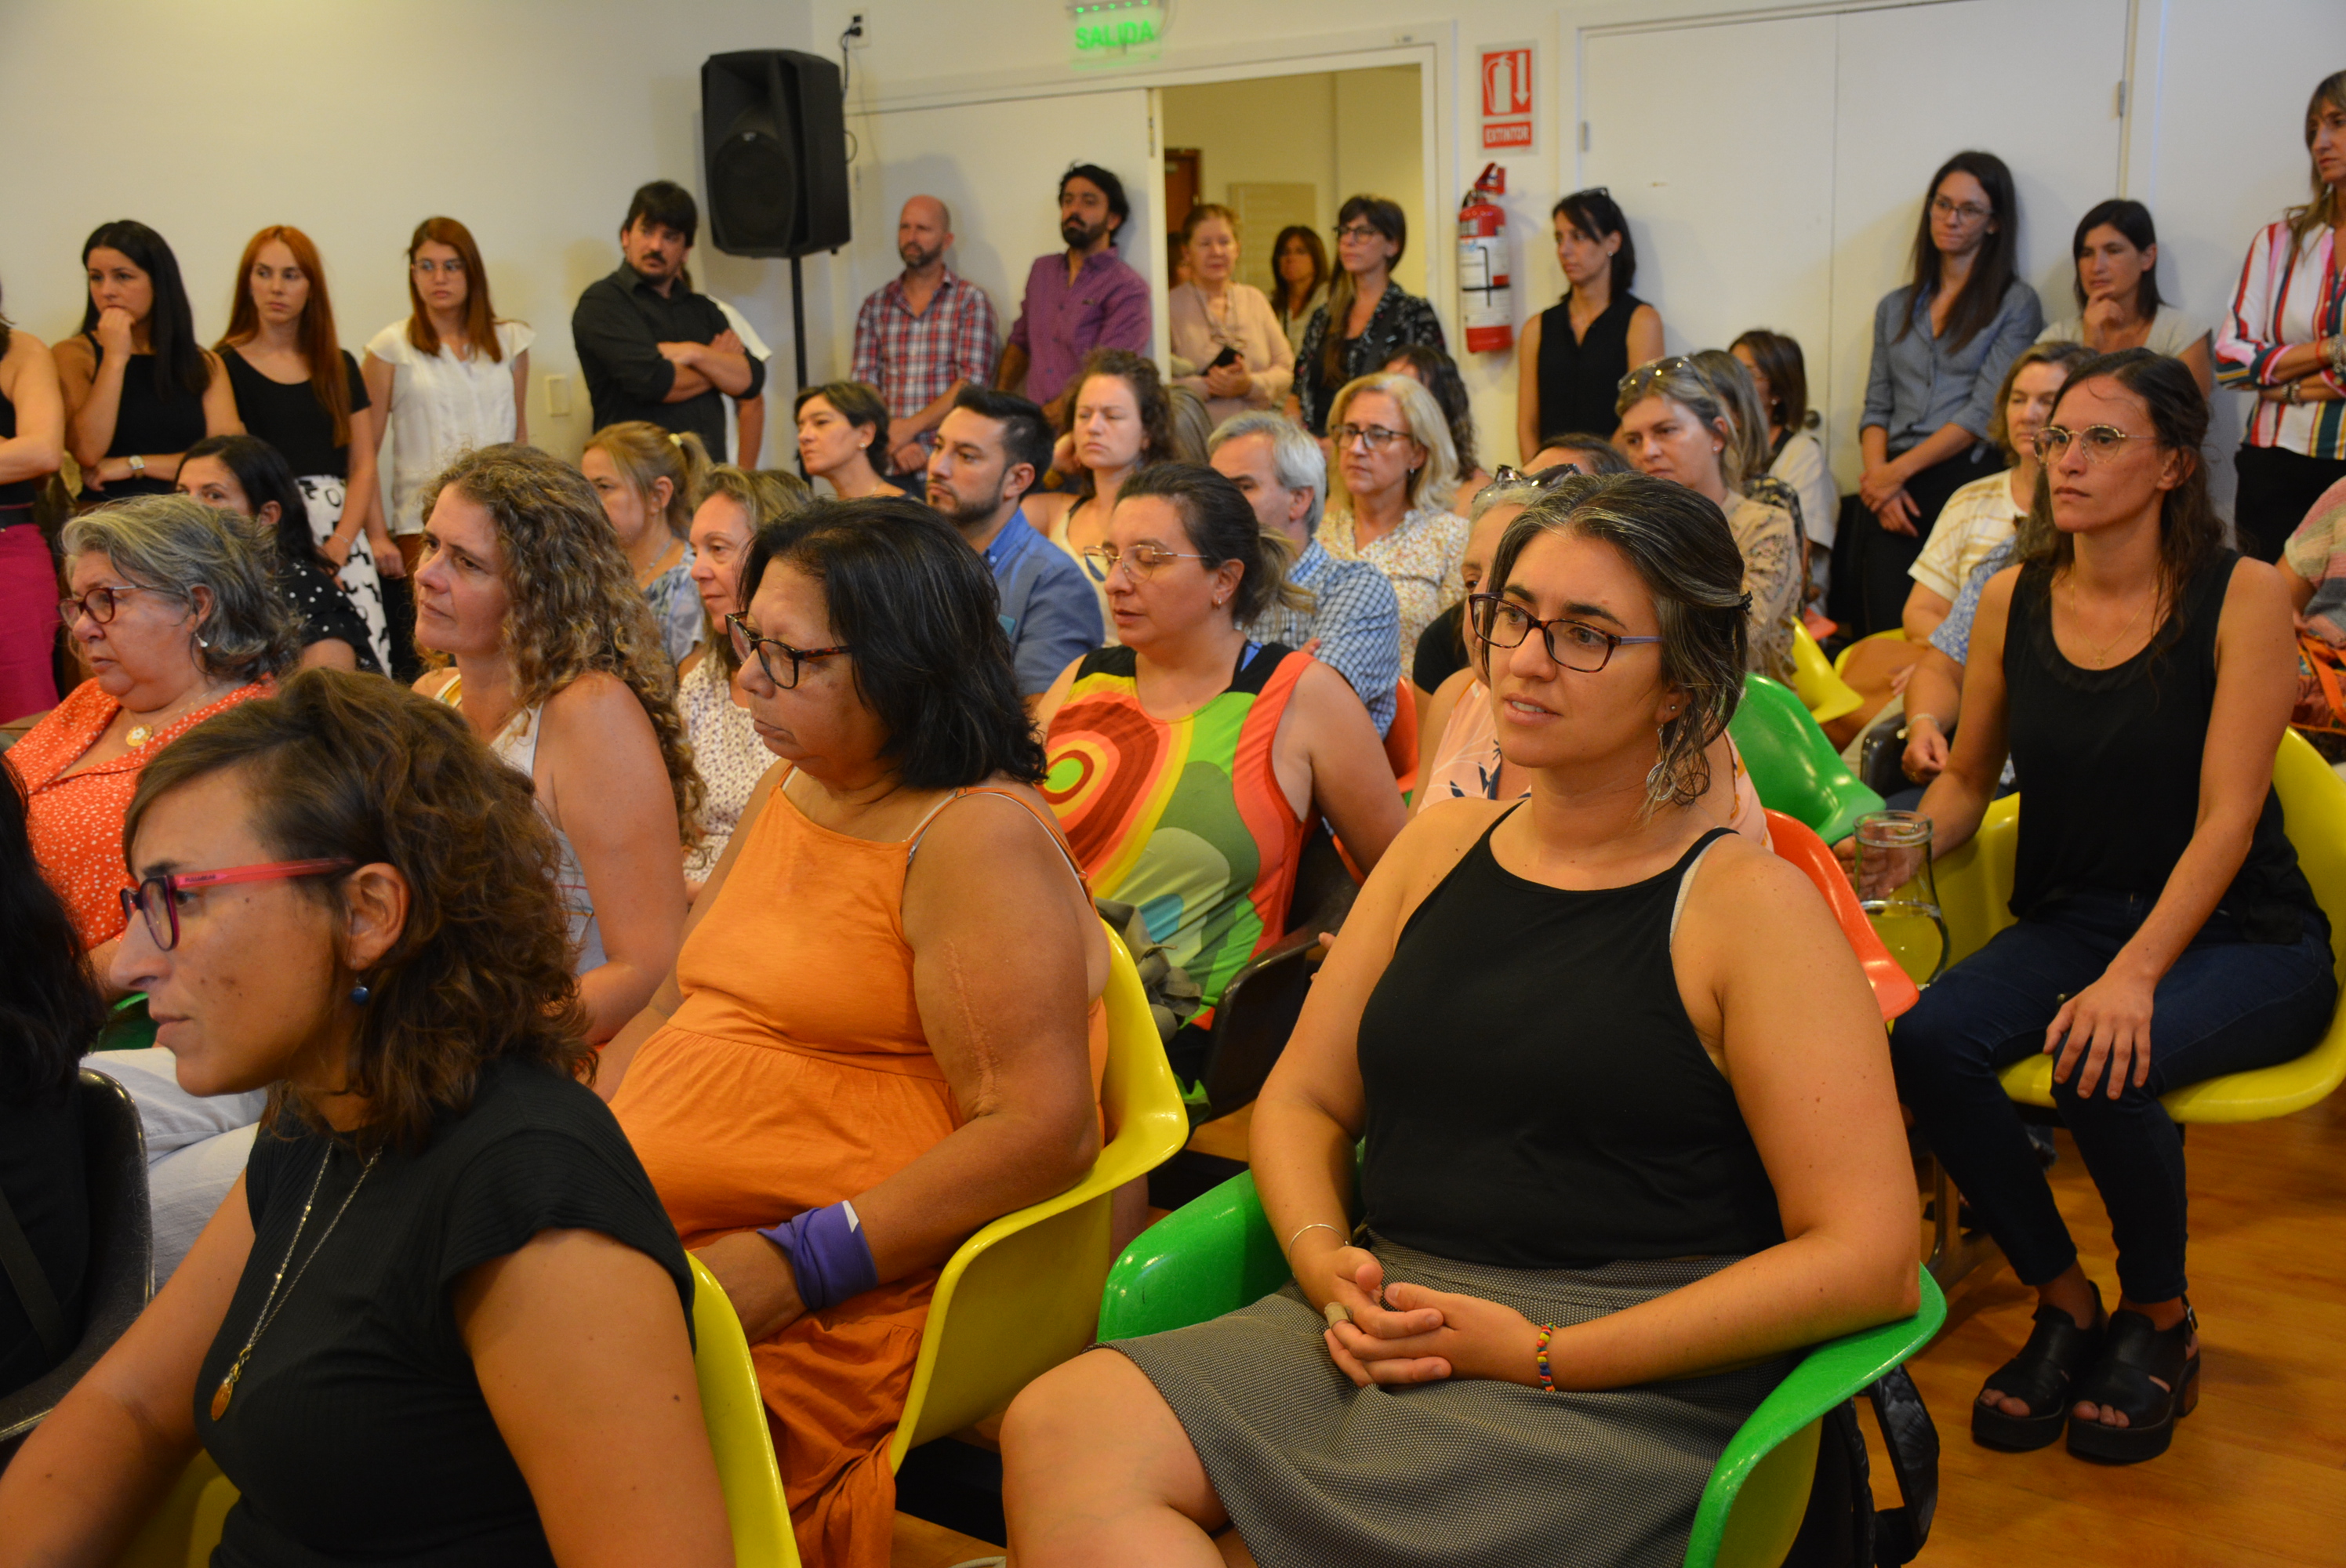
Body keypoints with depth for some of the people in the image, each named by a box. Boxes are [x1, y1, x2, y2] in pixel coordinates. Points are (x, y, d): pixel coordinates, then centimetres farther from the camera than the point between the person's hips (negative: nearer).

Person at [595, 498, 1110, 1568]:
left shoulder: (977, 838, -13)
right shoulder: (786, 792, 15)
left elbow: (1042, 1131, -19)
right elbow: (677, 1008, 23)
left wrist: (796, 1266, -21)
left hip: (831, 1297, -8)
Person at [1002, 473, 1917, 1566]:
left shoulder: (1748, 903, -3)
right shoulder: (1443, 845, 15)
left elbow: (1866, 1257, -9)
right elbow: (1302, 1101, 18)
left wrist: (1541, 1353, -14)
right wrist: (1326, 1264, -5)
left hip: (1627, 1373, -5)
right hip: (1387, 1324, 6)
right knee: (1058, 1428, -19)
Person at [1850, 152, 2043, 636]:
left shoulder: (2015, 304, 6)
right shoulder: (1895, 307, 21)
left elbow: (1984, 414, -4)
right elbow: (1876, 409, 15)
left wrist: (1897, 471, -9)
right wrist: (1878, 476, -4)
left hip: (1965, 484, -4)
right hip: (1891, 491, 4)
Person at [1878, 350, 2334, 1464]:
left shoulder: (2240, 597, -9)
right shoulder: (2014, 601, 3)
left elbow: (2226, 818, -16)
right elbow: (1968, 778, 13)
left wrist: (2135, 974, -27)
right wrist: (1904, 849, -9)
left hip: (2241, 939, -4)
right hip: (2070, 921, 4)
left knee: (2102, 1067, -33)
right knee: (1924, 1043, -25)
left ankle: (2160, 1319, -1)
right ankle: (2063, 1305, -2)